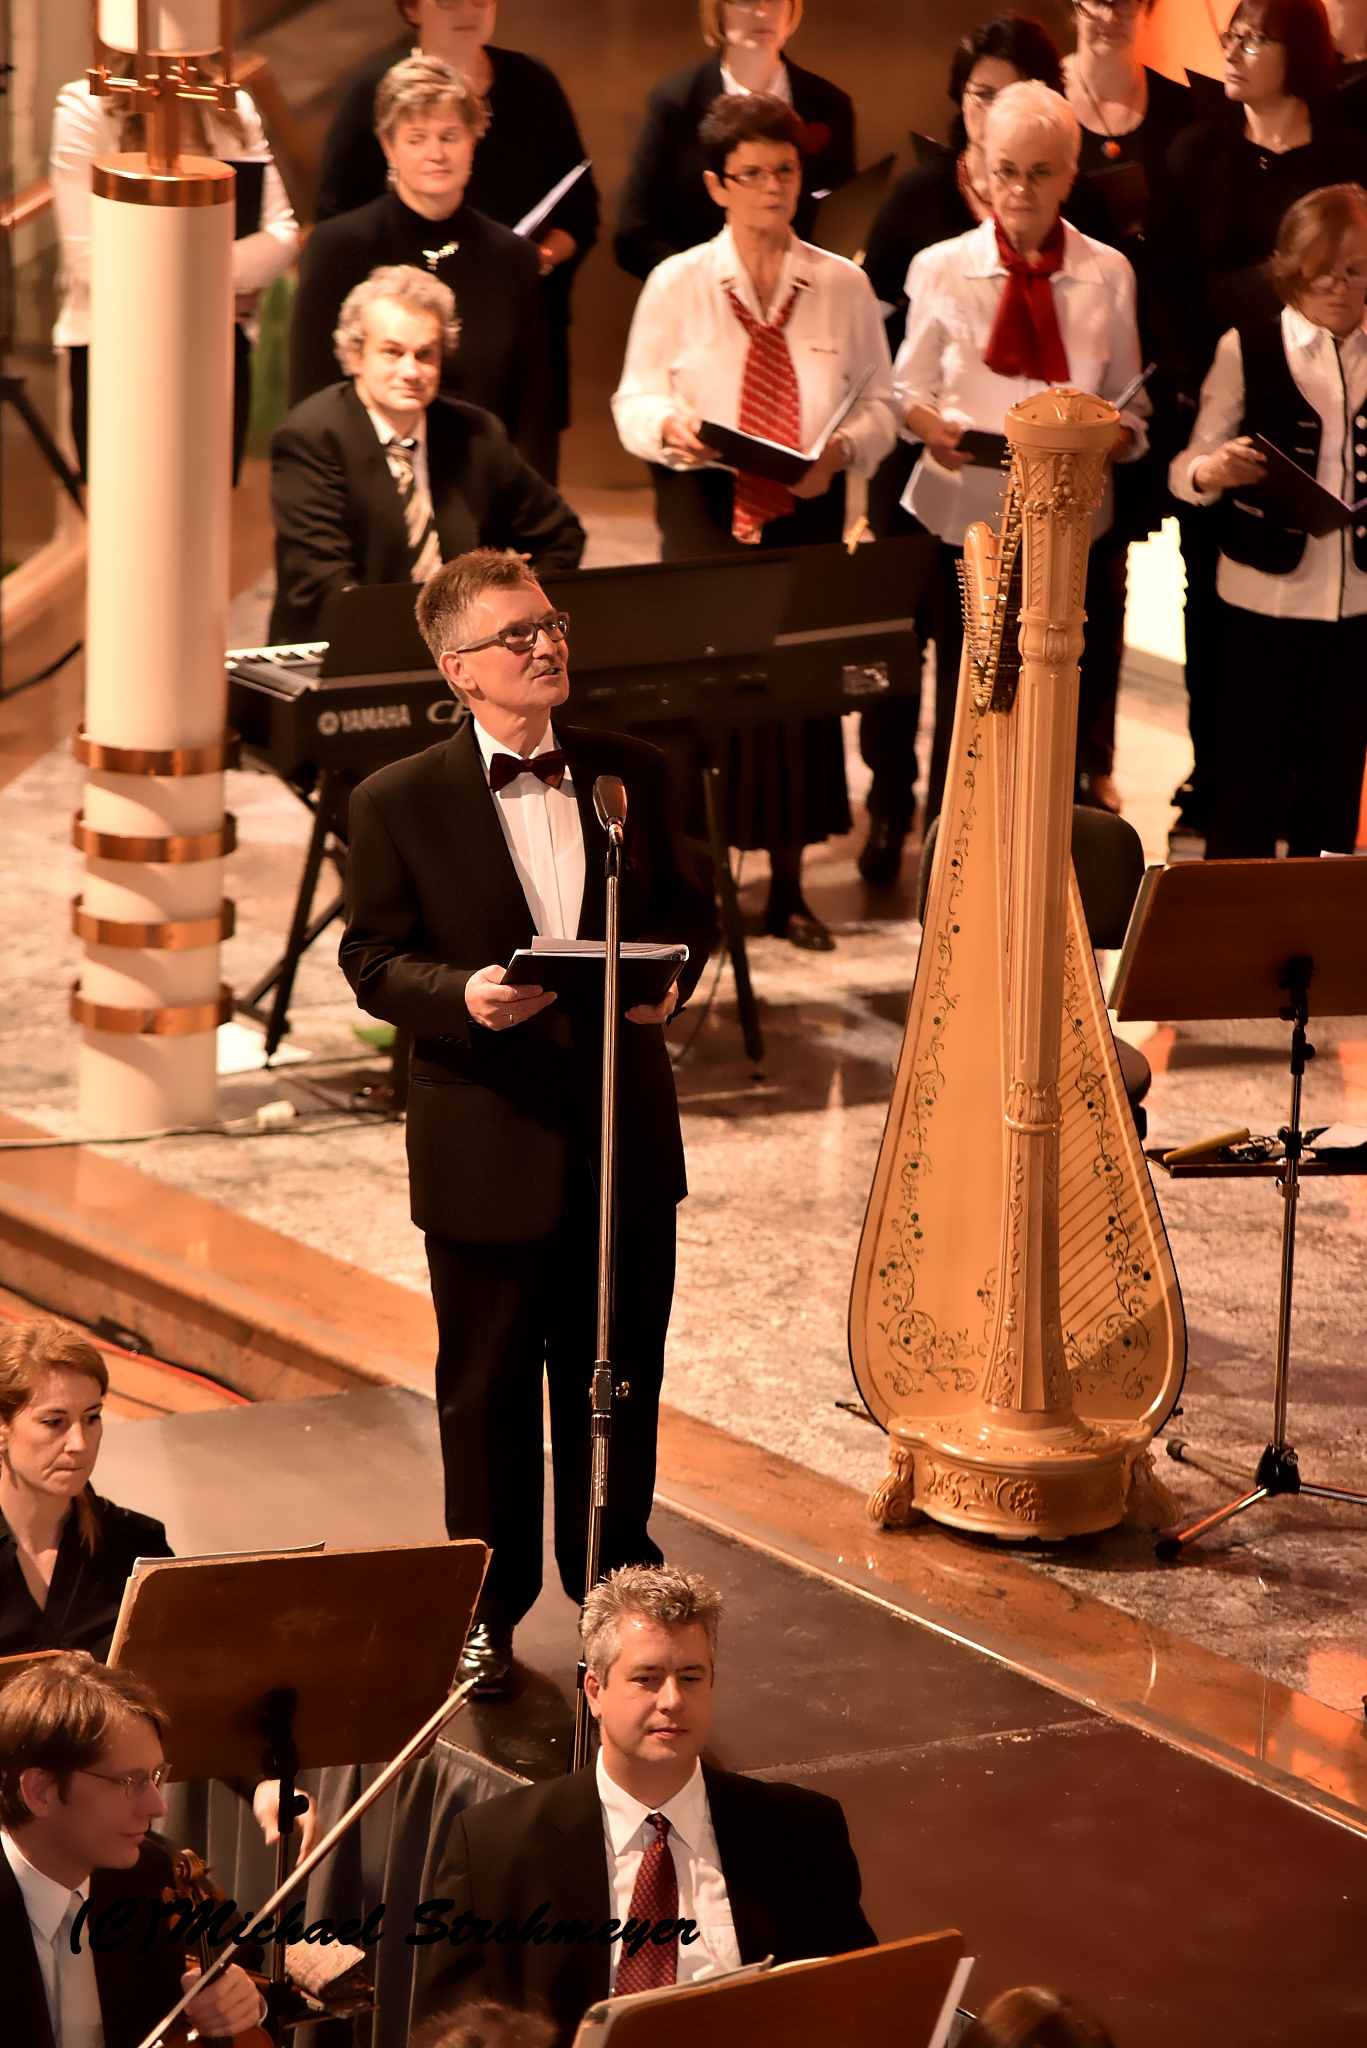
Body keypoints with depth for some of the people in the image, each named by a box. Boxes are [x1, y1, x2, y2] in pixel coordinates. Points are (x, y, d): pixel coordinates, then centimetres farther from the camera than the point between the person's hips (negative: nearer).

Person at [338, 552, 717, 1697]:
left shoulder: (634, 775, 4)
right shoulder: (399, 805, -6)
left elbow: (689, 908, 11)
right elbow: (373, 959, -4)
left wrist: (670, 974, -10)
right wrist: (461, 994, -23)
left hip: (627, 1137, 3)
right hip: (487, 1142, -3)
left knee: (620, 1376, 12)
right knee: (487, 1389, 8)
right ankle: (488, 1614, 21)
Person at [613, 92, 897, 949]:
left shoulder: (843, 285, 5)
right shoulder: (678, 284, 1)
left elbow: (880, 403, 5)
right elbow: (634, 402, 1)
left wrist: (844, 448, -14)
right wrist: (669, 426, -20)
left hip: (808, 510, 2)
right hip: (707, 509, -1)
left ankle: (789, 886, 14)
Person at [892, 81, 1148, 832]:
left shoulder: (1107, 275, 6)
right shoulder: (941, 269, 4)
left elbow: (1129, 408, 8)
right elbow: (908, 389, 7)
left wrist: (1109, 439, -14)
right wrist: (930, 423, -15)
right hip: (965, 511, -1)